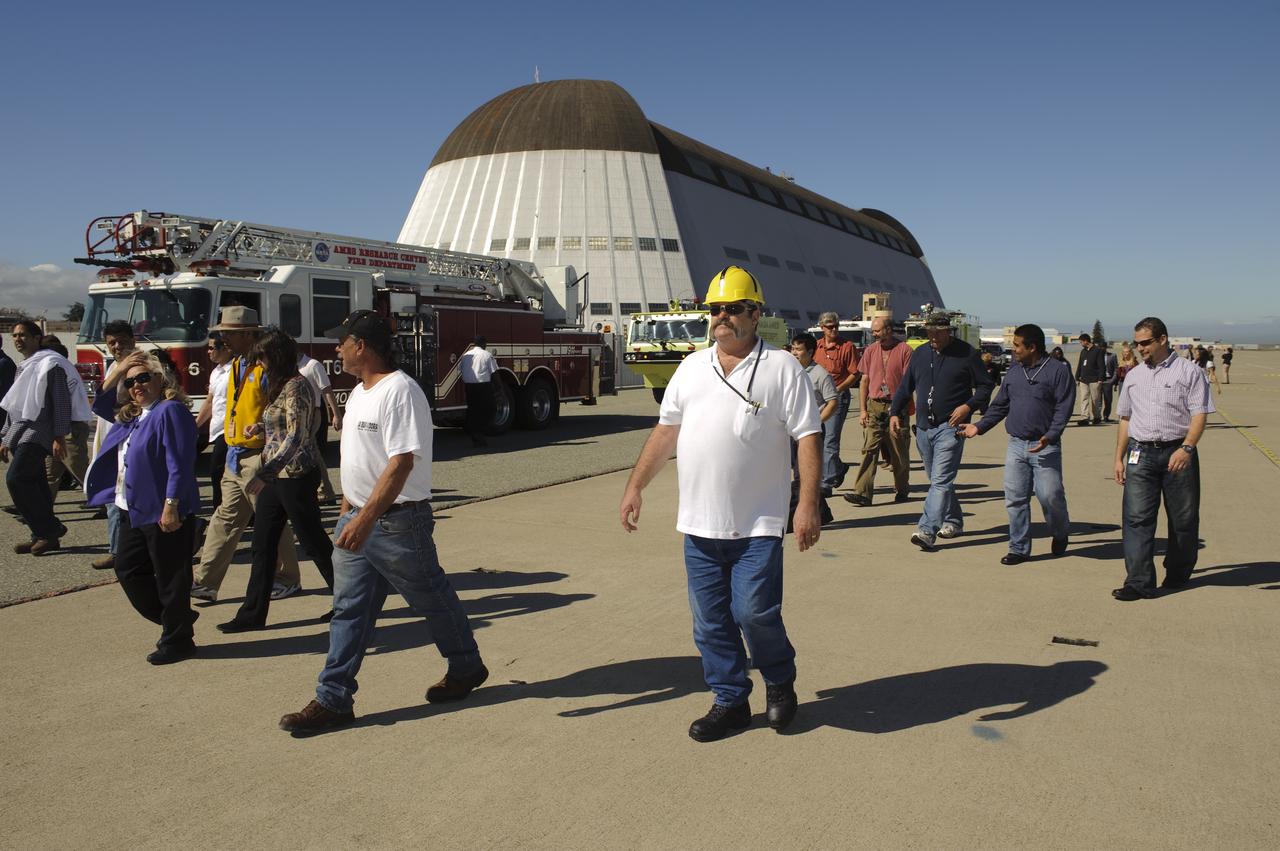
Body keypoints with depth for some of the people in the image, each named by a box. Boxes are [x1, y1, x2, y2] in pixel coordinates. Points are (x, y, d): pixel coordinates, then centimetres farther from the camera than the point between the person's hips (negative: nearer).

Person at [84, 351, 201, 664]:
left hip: (164, 512, -10)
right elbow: (101, 405, 31)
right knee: (128, 569, 16)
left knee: (170, 577, 0)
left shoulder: (170, 411, -14)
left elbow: (180, 464, -21)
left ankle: (178, 641, 13)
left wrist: (171, 506, -25)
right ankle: (173, 621, 30)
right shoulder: (131, 417, 14)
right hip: (134, 510, 10)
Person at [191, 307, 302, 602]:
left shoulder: (266, 367, -15)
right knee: (225, 520, 10)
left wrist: (270, 453, -26)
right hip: (236, 457, 9)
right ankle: (205, 582, 13)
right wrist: (231, 453, 19)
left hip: (258, 458, -9)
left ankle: (288, 580, 15)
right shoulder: (237, 365, 14)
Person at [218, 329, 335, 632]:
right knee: (263, 542, 10)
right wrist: (261, 427, 9)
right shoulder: (280, 386, 14)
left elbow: (296, 438, -25)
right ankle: (253, 613, 16)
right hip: (276, 475, 10)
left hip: (295, 475, -10)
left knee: (313, 540, 1)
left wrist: (264, 474, -29)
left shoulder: (296, 386, -16)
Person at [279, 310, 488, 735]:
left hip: (398, 520, -9)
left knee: (432, 599, 9)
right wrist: (348, 512, 22)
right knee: (349, 609, 9)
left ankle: (467, 668, 29)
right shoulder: (358, 393, 12)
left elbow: (401, 463, -27)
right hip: (359, 519, 9)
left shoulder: (399, 391, -19)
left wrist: (366, 519, -31)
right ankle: (333, 700, 15)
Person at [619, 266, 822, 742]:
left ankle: (780, 681, 23)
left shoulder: (781, 369, -3)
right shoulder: (692, 368, 12)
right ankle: (730, 702, 26)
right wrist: (635, 487, 12)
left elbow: (808, 438, -8)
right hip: (699, 523, 5)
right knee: (710, 621, 10)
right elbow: (665, 431, 16)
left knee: (755, 613, -6)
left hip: (757, 525, -5)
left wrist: (808, 504, -16)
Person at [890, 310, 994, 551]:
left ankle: (927, 530, -21)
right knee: (937, 480, 15)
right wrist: (894, 413, 8)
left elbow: (985, 386, 0)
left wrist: (968, 406, -15)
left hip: (949, 427, -6)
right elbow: (905, 387, 18)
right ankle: (953, 522, 31)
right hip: (923, 428, 6)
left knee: (941, 481, -14)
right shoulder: (919, 354, 12)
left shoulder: (966, 354, -3)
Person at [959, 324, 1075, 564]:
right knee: (1015, 499, 3)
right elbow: (999, 407, 18)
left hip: (1044, 447, -5)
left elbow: (1063, 408, -9)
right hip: (1016, 445, 5)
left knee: (1050, 495, -5)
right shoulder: (1013, 374, 14)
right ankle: (1019, 548, 12)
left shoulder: (1058, 371, -4)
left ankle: (1060, 533, 25)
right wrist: (979, 426, 7)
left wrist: (1050, 436, -21)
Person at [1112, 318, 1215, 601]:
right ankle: (1139, 582, -7)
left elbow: (1199, 414, -8)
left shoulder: (1189, 372, 0)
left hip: (1178, 452, -3)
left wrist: (1186, 448, -22)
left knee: (1183, 519, 8)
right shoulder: (1133, 377, 14)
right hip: (1141, 453, 3)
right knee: (1137, 518, -7)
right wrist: (1119, 458, 15)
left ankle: (1178, 573, 26)